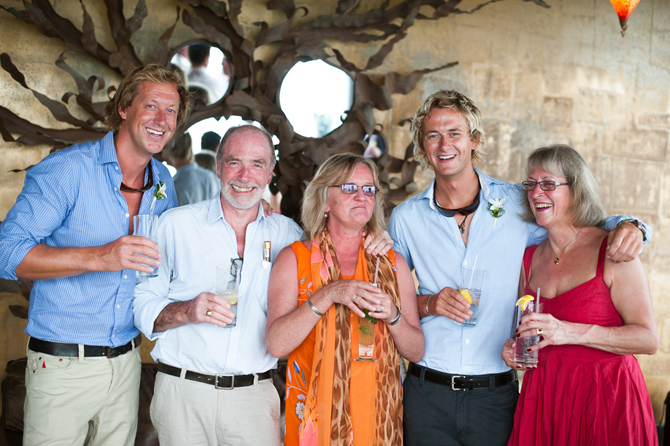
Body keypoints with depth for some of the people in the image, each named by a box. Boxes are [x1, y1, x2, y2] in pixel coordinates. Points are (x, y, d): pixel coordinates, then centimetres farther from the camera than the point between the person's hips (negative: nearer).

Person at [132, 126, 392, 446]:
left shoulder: (287, 233, 8)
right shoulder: (176, 224, 2)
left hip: (254, 395, 1)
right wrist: (187, 311, -17)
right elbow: (142, 306, 2)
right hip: (183, 394, -1)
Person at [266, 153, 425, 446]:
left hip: (377, 410, 3)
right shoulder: (295, 259, -4)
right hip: (316, 410, -2)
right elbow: (276, 344, -15)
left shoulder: (392, 263, 4)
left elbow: (416, 352, 3)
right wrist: (328, 294, -23)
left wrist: (392, 316, -15)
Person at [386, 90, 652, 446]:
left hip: (495, 398, 0)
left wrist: (628, 227, -11)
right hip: (427, 393, 0)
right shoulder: (406, 218, 2)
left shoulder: (516, 205, -1)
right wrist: (427, 304, -10)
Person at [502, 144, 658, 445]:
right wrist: (514, 347, -1)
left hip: (605, 402, -4)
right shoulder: (529, 257, 7)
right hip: (543, 399, 5)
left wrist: (570, 332, -24)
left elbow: (648, 339, -15)